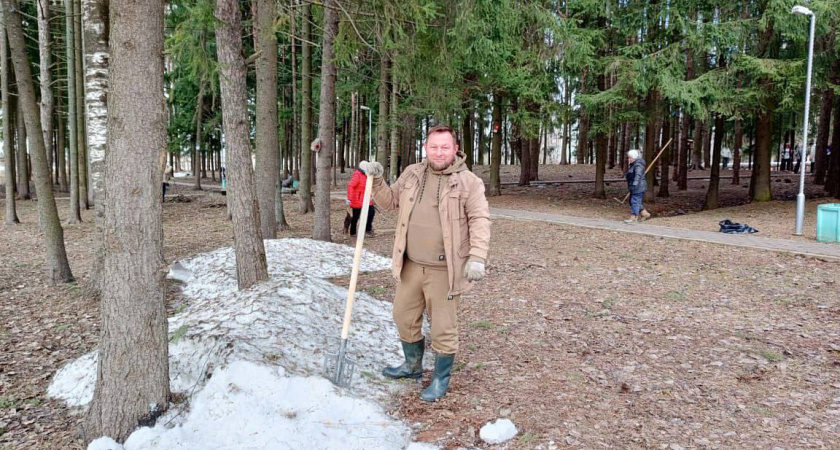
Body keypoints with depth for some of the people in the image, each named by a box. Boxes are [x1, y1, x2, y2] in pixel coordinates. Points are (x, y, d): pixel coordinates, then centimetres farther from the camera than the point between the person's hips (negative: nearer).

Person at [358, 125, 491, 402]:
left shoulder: (469, 182, -7)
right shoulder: (412, 174, 9)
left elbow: (480, 221, -11)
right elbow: (390, 202, 19)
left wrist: (477, 257, -22)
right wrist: (377, 181, 2)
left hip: (444, 270, -5)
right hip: (410, 265, 6)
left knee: (443, 328, 4)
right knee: (404, 317, 19)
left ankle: (441, 379, 24)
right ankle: (413, 365, 42)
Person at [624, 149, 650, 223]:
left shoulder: (638, 165, -17)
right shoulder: (633, 165, 16)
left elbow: (638, 175, -29)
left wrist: (634, 184, -38)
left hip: (638, 187, -11)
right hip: (634, 188, 11)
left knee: (635, 201, -8)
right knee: (632, 201, 15)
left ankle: (633, 218, -4)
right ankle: (645, 214, 22)